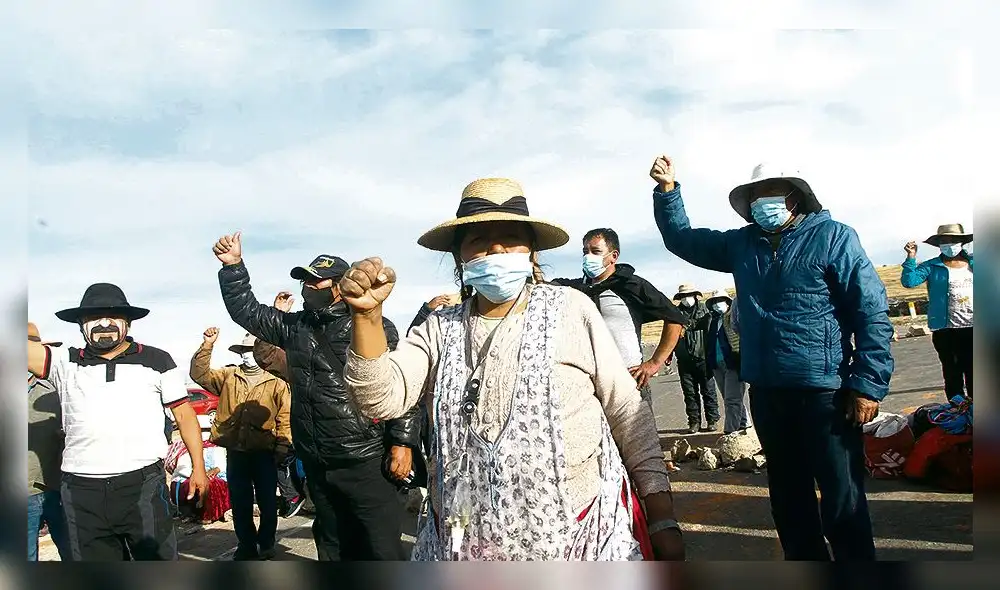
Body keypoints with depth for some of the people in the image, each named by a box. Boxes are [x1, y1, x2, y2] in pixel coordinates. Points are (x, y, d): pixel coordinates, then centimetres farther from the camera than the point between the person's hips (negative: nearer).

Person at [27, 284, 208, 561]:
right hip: (81, 491, 2)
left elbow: (184, 414, 7)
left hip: (143, 485, -2)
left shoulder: (157, 361, 4)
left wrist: (198, 467, 3)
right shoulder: (65, 363, 7)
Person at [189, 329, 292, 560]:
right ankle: (247, 547, 24)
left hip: (264, 453, -3)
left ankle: (266, 545, 21)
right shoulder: (227, 377, 11)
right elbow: (199, 374, 3)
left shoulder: (276, 383, 2)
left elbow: (285, 417, -3)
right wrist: (207, 345, -7)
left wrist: (283, 446, -11)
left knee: (267, 502, 5)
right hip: (235, 453, 3)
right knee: (240, 504, 11)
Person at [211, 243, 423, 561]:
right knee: (334, 548, 19)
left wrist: (403, 442, -14)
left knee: (383, 549, -4)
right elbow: (247, 311, 17)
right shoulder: (295, 327, 12)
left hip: (366, 462, -6)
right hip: (317, 466, 6)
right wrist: (233, 266, 5)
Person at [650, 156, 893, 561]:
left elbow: (872, 312, -8)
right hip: (765, 392, 6)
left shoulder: (832, 236, -5)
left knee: (843, 501, 0)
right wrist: (667, 189, 9)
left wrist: (868, 385, -13)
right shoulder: (742, 244, 11)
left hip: (824, 392, -6)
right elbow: (682, 238, 23)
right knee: (788, 496, 17)